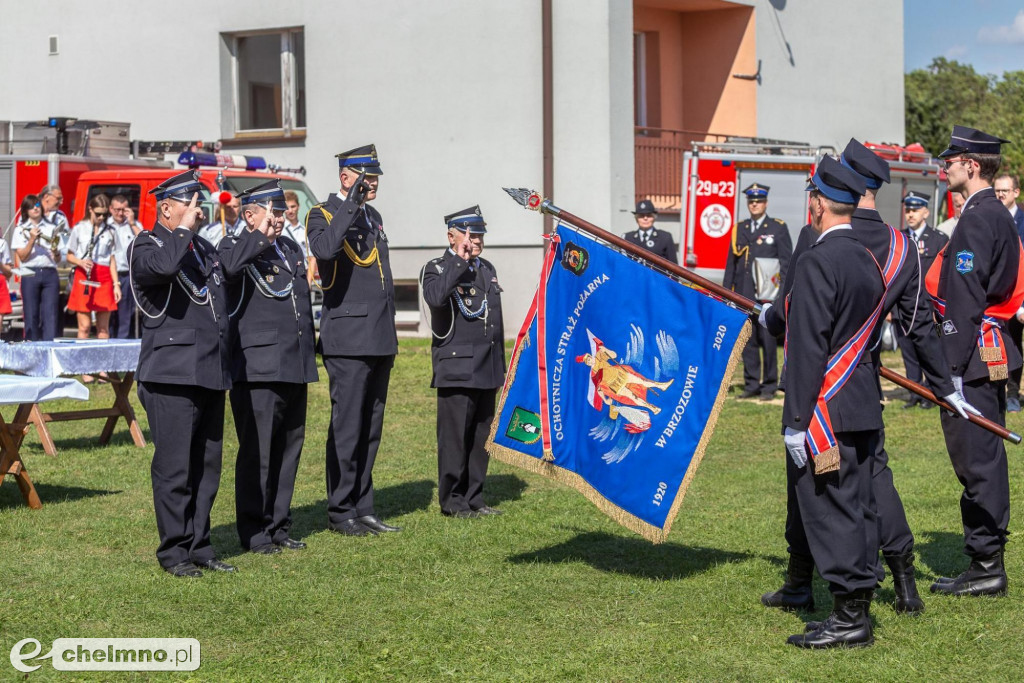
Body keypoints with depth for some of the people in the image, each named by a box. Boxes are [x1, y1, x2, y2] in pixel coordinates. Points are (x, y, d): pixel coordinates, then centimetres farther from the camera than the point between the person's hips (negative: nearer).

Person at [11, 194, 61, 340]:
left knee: (50, 315, -9)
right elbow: (22, 257, -1)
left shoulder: (52, 228, 14)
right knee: (31, 316, -1)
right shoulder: (21, 230, 9)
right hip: (30, 275, -1)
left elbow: (58, 260, 13)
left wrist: (55, 252, -10)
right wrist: (32, 239, -12)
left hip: (50, 274, 1)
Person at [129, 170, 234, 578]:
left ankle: (199, 547, 18)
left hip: (211, 375, 7)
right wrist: (183, 229, -15)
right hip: (172, 376, -7)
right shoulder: (145, 246, -4)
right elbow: (161, 265, -30)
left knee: (207, 467, 10)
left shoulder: (204, 248, 19)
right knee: (175, 468, -4)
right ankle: (174, 552, 4)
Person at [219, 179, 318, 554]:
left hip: (295, 367, 7)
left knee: (289, 448, 11)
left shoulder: (292, 249, 18)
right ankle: (254, 532, 5)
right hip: (257, 367, -7)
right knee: (257, 452, -3)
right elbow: (228, 267, -30)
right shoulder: (235, 246, -4)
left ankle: (279, 526, 20)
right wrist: (259, 236, -19)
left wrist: (310, 352, 24)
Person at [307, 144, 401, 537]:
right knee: (347, 427, -4)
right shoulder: (323, 214, -5)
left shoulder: (373, 217, 18)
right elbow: (324, 249, -30)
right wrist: (352, 203, -24)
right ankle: (341, 512, 3)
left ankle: (363, 508, 18)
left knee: (370, 428, 11)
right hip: (348, 338, -8)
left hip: (380, 340, 8)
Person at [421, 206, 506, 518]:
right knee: (455, 436, -5)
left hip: (486, 371, 7)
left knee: (482, 436, 8)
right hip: (456, 369, -7)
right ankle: (452, 501, 3)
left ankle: (474, 498, 16)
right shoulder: (437, 268, -2)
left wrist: (500, 369, 21)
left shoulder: (487, 269, 18)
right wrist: (459, 260, -20)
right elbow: (435, 297, -27)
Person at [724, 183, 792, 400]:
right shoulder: (739, 229, 14)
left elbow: (786, 263, 1)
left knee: (768, 341, -2)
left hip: (768, 295, -4)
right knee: (747, 341, 4)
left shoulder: (778, 228, 4)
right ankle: (751, 384, 12)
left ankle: (769, 387, 4)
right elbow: (731, 262, 16)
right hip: (743, 295, 4)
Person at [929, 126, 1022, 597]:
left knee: (976, 461, -6)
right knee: (985, 460, 13)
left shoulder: (977, 219, -15)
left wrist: (953, 368, -21)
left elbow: (965, 300, -20)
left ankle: (985, 567, -2)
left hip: (973, 360, -10)